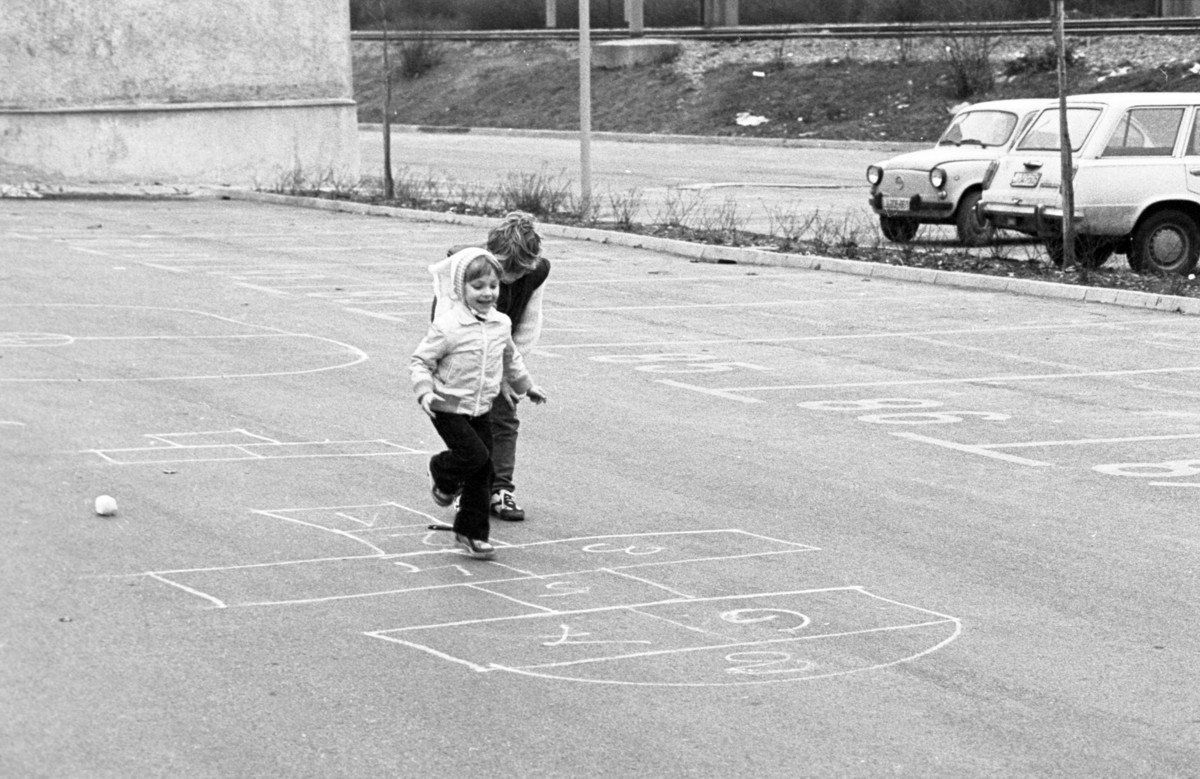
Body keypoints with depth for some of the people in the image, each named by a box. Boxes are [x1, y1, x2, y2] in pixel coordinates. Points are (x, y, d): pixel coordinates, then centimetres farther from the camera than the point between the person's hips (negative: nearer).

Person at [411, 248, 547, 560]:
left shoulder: (501, 324, 3)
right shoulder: (447, 326, -17)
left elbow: (510, 358, 23)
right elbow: (420, 361, -12)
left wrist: (526, 385, 33)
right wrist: (425, 392, -27)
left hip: (481, 409, 6)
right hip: (449, 408, -6)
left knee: (482, 472, 5)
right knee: (475, 456, -19)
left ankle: (471, 531, 18)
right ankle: (443, 474, 15)